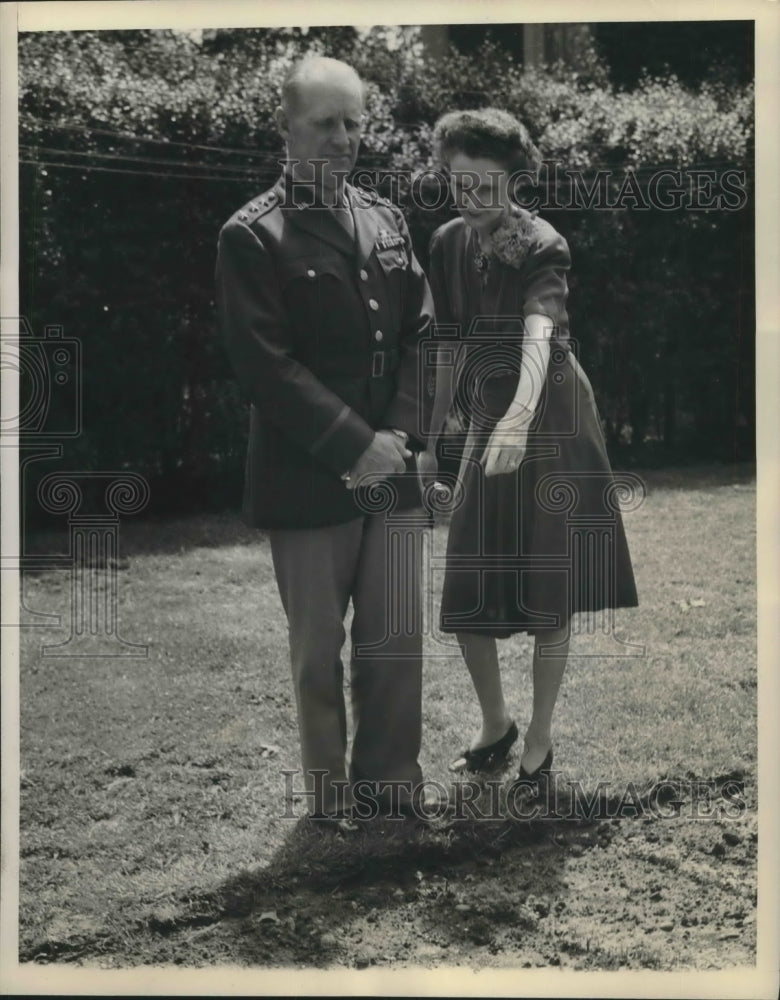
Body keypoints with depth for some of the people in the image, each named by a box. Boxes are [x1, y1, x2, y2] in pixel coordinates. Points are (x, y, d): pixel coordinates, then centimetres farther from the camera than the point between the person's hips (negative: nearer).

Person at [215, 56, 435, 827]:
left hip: (393, 473, 5)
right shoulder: (253, 236, -6)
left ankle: (391, 788, 24)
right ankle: (332, 805, 20)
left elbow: (421, 333, 9)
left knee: (396, 641, 9)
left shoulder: (386, 221, 11)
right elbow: (266, 365, -13)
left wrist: (401, 434, -5)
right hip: (307, 482, -4)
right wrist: (354, 446, -16)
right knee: (320, 651, 7)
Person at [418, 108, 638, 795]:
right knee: (466, 594, 4)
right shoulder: (448, 245, 3)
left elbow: (539, 333, -34)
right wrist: (429, 442, 9)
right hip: (487, 427, 5)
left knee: (551, 589, 0)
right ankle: (495, 725, 25)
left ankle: (540, 739, 14)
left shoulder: (543, 247, -15)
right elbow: (450, 348, 10)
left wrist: (521, 417, -51)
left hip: (550, 424, -5)